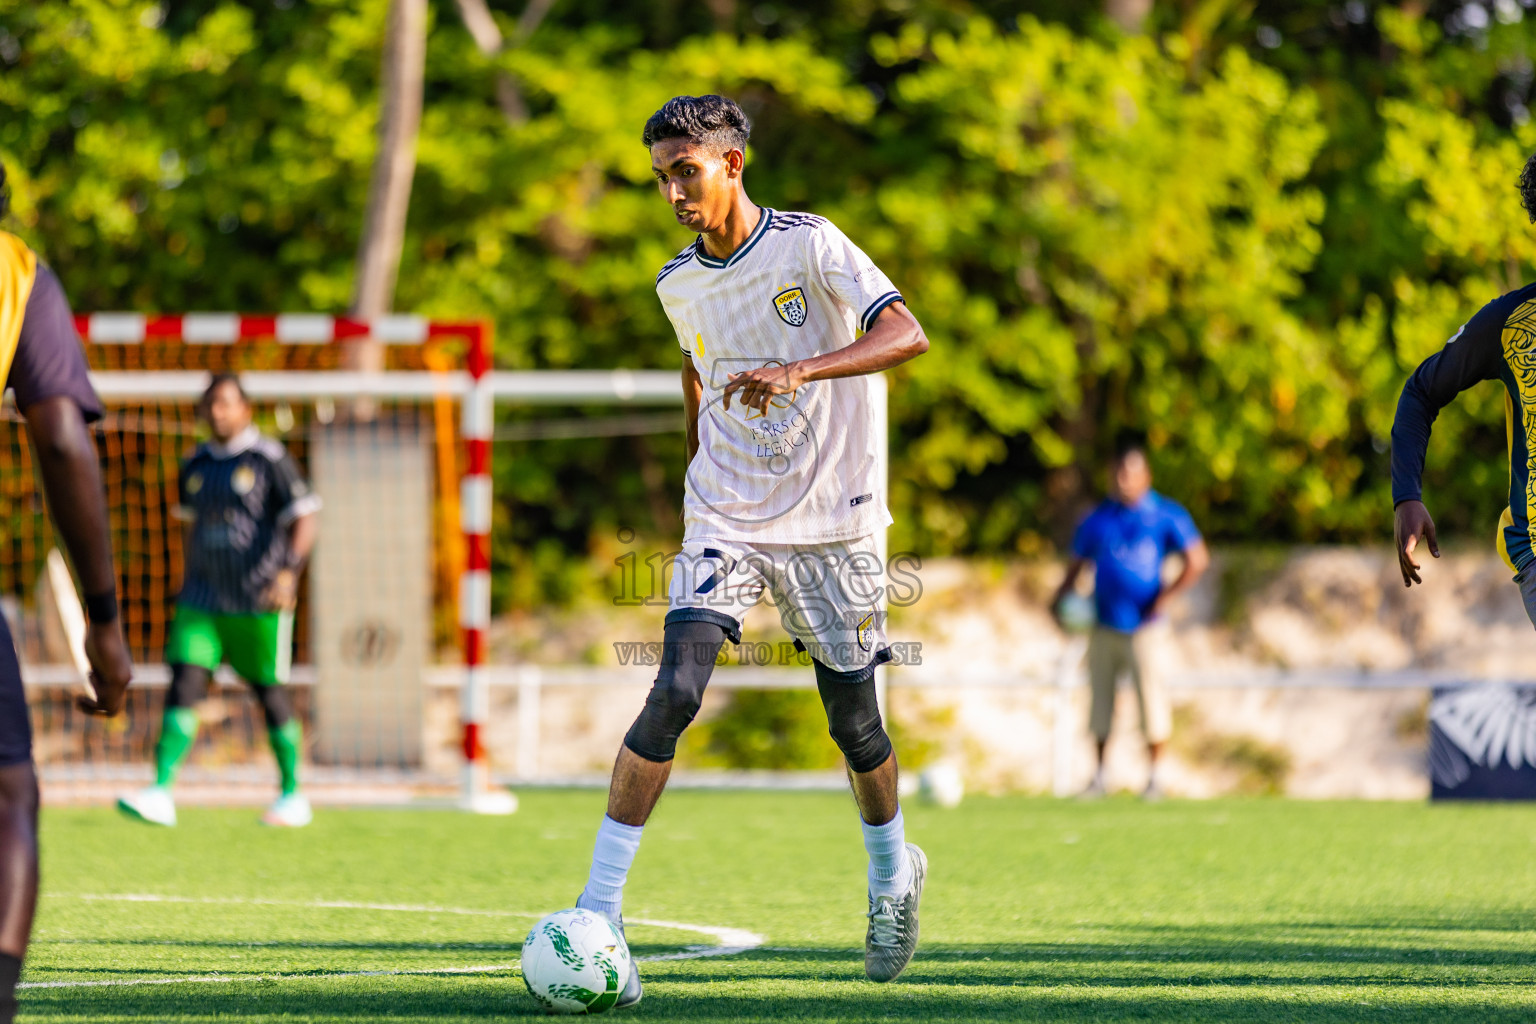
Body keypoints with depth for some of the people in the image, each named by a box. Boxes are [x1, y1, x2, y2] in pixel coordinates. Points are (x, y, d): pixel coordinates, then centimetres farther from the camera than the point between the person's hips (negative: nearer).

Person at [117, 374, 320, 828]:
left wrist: (289, 570, -24)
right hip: (204, 599, 5)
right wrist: (188, 584, 24)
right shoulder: (196, 466, 11)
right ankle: (160, 794, -16)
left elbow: (305, 519, -10)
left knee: (270, 692, 3)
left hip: (259, 600, -5)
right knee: (183, 684, -9)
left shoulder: (268, 459, -6)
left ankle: (293, 795, 18)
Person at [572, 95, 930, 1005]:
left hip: (832, 521, -2)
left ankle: (893, 872, 37)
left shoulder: (809, 246, -11)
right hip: (726, 521, 2)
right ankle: (600, 910, -19)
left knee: (853, 718, 7)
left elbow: (907, 335, -23)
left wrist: (799, 371, -37)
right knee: (675, 694, -17)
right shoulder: (679, 283, 4)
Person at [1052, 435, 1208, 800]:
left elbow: (1197, 560, -3)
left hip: (1143, 627, -4)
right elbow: (1077, 564, 20)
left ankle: (1153, 777, 4)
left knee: (1151, 698, -6)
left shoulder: (1165, 516, 0)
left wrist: (1164, 598, -10)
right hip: (1104, 625, 4)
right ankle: (1098, 777, 17)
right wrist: (1060, 599, 2)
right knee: (1100, 698, 7)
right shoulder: (1097, 519, 12)